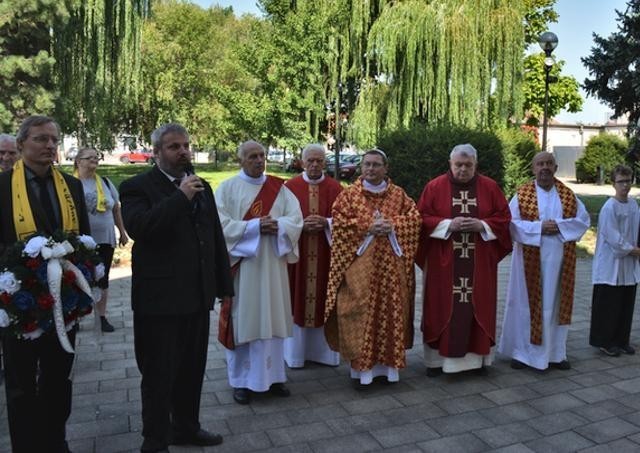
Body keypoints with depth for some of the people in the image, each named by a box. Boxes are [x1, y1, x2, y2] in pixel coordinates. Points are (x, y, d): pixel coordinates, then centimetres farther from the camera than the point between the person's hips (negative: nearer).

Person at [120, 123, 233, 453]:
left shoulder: (202, 187, 13)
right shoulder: (137, 187, -6)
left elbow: (216, 237, 14)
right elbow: (138, 228, -25)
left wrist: (224, 285, 12)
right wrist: (181, 197, -22)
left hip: (197, 296, 6)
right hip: (160, 298, -6)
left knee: (192, 369, 18)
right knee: (159, 373, 7)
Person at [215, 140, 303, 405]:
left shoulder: (279, 188, 9)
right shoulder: (227, 188, 0)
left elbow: (296, 219, 2)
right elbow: (221, 223, -11)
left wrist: (277, 226, -18)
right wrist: (255, 227, -19)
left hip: (273, 265, 3)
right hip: (241, 264, -3)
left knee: (272, 319, 8)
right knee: (243, 320, 2)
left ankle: (273, 375, 22)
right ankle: (241, 380, 15)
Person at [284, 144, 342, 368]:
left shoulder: (335, 187, 4)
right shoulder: (290, 187, 1)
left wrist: (326, 223, -15)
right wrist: (301, 224, -17)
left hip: (326, 254, 1)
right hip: (298, 252, -1)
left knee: (324, 300, 7)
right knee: (298, 300, 3)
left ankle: (324, 351, 20)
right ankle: (296, 351, 17)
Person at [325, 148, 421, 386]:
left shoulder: (398, 194, 10)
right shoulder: (349, 194, 4)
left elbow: (414, 218, 4)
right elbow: (339, 222, -5)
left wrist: (393, 225, -13)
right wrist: (367, 226, -15)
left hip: (391, 265, 2)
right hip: (359, 265, -2)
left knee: (391, 310, 4)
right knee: (361, 312, -3)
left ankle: (389, 363, 17)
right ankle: (361, 366, 6)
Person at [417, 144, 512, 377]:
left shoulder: (490, 187, 4)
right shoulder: (434, 187, -1)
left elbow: (504, 217, 5)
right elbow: (422, 218, -3)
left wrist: (482, 225, -13)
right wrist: (448, 224, -16)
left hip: (479, 263, 2)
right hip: (443, 262, -1)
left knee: (477, 307, 7)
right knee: (442, 307, 3)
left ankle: (477, 356, 22)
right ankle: (438, 358, 14)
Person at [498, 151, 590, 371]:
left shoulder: (568, 194, 7)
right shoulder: (522, 194, -2)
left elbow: (583, 220, 2)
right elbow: (511, 222, -10)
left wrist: (559, 226, -13)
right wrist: (539, 227, -19)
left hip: (559, 259, 3)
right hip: (531, 259, -3)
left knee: (556, 302, 10)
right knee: (527, 302, 4)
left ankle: (555, 353, 22)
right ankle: (522, 352, 14)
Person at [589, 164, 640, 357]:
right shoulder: (610, 208, -15)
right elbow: (613, 238, -16)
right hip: (611, 266, -7)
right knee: (608, 305, 1)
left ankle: (622, 340, 25)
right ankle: (604, 341, 13)